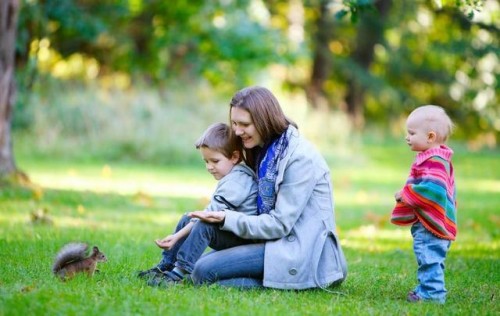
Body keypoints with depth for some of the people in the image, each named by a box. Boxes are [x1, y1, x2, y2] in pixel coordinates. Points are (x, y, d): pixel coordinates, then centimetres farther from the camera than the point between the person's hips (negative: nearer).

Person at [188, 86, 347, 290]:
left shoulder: (300, 158, -17)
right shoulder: (265, 150, 12)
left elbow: (280, 224, -18)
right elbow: (263, 210, 11)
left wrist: (227, 219, -18)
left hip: (299, 250, -10)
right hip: (277, 239, 10)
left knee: (204, 272, -17)